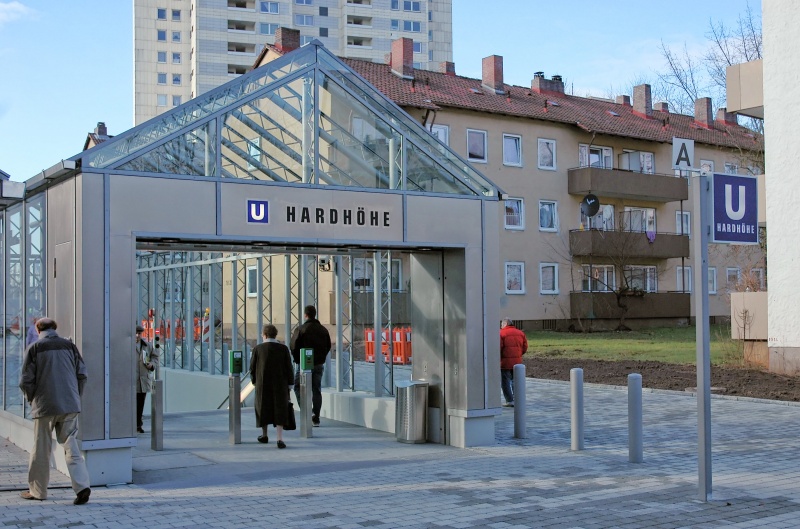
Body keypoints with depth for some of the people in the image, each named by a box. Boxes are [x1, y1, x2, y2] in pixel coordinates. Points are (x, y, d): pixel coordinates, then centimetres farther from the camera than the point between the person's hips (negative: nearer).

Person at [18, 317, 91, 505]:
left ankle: (37, 490, 20)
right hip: (70, 405, 3)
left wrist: (32, 399, 13)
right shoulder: (69, 346, 6)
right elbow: (82, 374, 5)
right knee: (70, 445, 5)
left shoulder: (35, 348, -3)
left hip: (45, 405, -2)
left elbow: (26, 380, -4)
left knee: (41, 449, 9)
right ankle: (82, 486, -10)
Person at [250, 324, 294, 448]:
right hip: (280, 386, 0)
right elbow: (289, 368, -2)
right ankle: (280, 439, -8)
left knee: (262, 409, 18)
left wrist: (254, 381, 16)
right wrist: (289, 384, 6)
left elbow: (252, 368, 0)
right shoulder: (283, 348, -3)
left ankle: (264, 435, 31)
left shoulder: (257, 349, -5)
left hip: (262, 385, 0)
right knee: (279, 411, 2)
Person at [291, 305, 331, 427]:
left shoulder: (301, 329, -10)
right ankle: (316, 418, 9)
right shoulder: (323, 330, 6)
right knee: (317, 390, 9)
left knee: (298, 387, 7)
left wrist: (297, 360, 4)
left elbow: (294, 347, -11)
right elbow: (328, 347, 11)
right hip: (319, 364, 5)